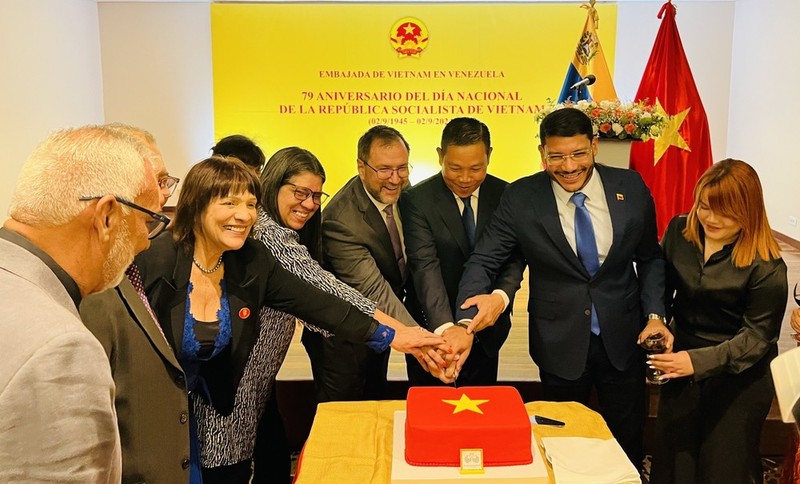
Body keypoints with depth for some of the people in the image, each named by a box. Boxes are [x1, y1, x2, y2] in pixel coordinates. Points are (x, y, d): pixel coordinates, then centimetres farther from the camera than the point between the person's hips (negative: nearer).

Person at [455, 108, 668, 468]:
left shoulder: (631, 187, -6)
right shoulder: (520, 198, -12)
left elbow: (649, 258, 5)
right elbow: (483, 260, -12)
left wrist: (655, 314, -6)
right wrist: (470, 316, -30)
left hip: (622, 340, 2)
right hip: (560, 343, -1)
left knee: (629, 445, 18)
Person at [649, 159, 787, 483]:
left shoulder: (767, 267, -20)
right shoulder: (679, 231, -6)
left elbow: (756, 336, -18)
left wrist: (700, 360, -30)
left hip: (739, 377, -4)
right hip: (683, 365, 4)